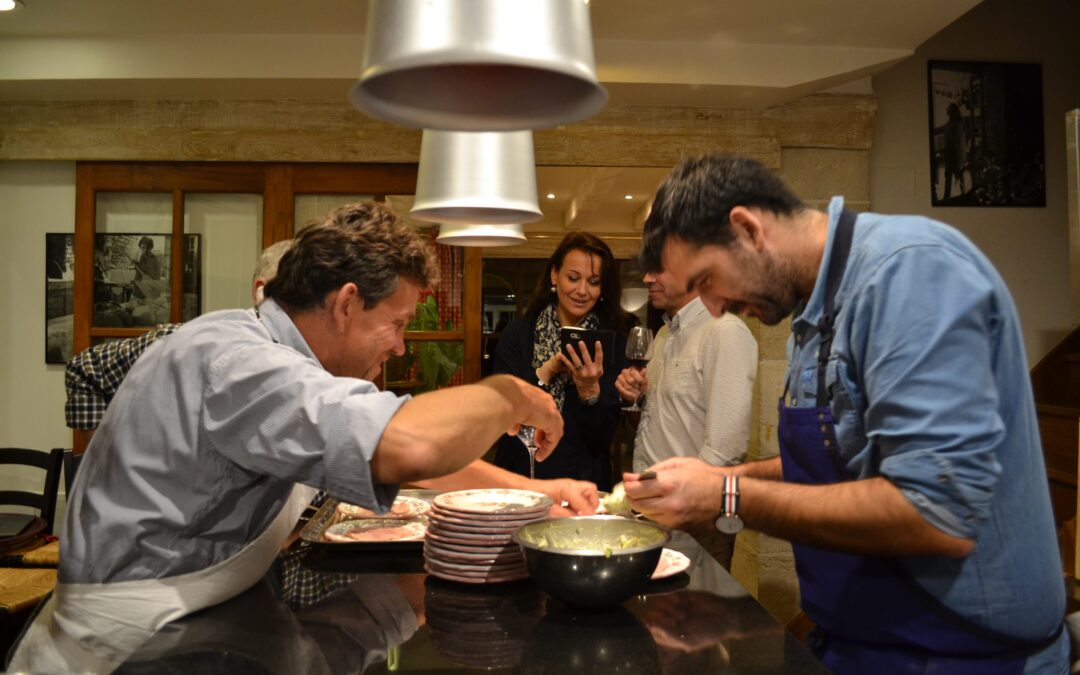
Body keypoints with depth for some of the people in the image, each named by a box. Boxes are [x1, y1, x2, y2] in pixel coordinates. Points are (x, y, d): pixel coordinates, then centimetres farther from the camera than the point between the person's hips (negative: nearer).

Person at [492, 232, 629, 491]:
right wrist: (546, 371, -12)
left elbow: (603, 437, -2)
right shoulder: (518, 333, 3)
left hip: (584, 482, 0)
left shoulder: (613, 343, 1)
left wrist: (590, 390, -18)